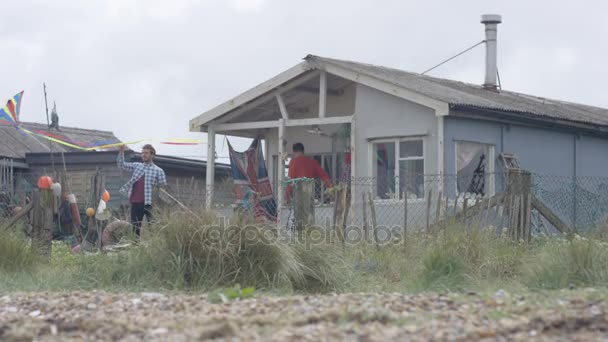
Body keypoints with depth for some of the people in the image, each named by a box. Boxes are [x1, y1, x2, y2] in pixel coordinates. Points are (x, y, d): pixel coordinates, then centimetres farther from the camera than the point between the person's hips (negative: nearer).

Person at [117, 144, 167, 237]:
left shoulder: (158, 171, 0)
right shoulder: (136, 166, 13)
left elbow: (163, 186, -1)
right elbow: (121, 165, 12)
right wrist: (121, 152, -1)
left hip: (148, 203, -4)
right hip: (135, 202, 4)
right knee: (135, 227, 9)